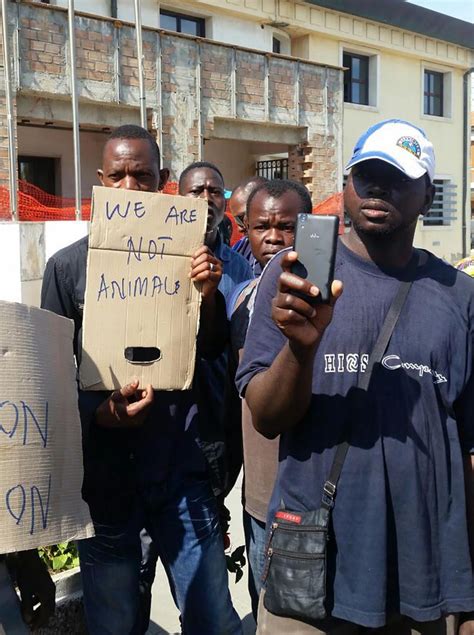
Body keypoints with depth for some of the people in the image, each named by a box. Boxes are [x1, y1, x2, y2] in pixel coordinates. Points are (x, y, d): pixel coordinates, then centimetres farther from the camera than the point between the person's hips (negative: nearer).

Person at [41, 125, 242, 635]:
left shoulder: (184, 255, 4)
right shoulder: (68, 266, 0)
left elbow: (211, 351, 7)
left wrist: (209, 295, -12)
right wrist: (97, 412, -18)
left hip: (181, 468, 1)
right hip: (104, 474, -1)